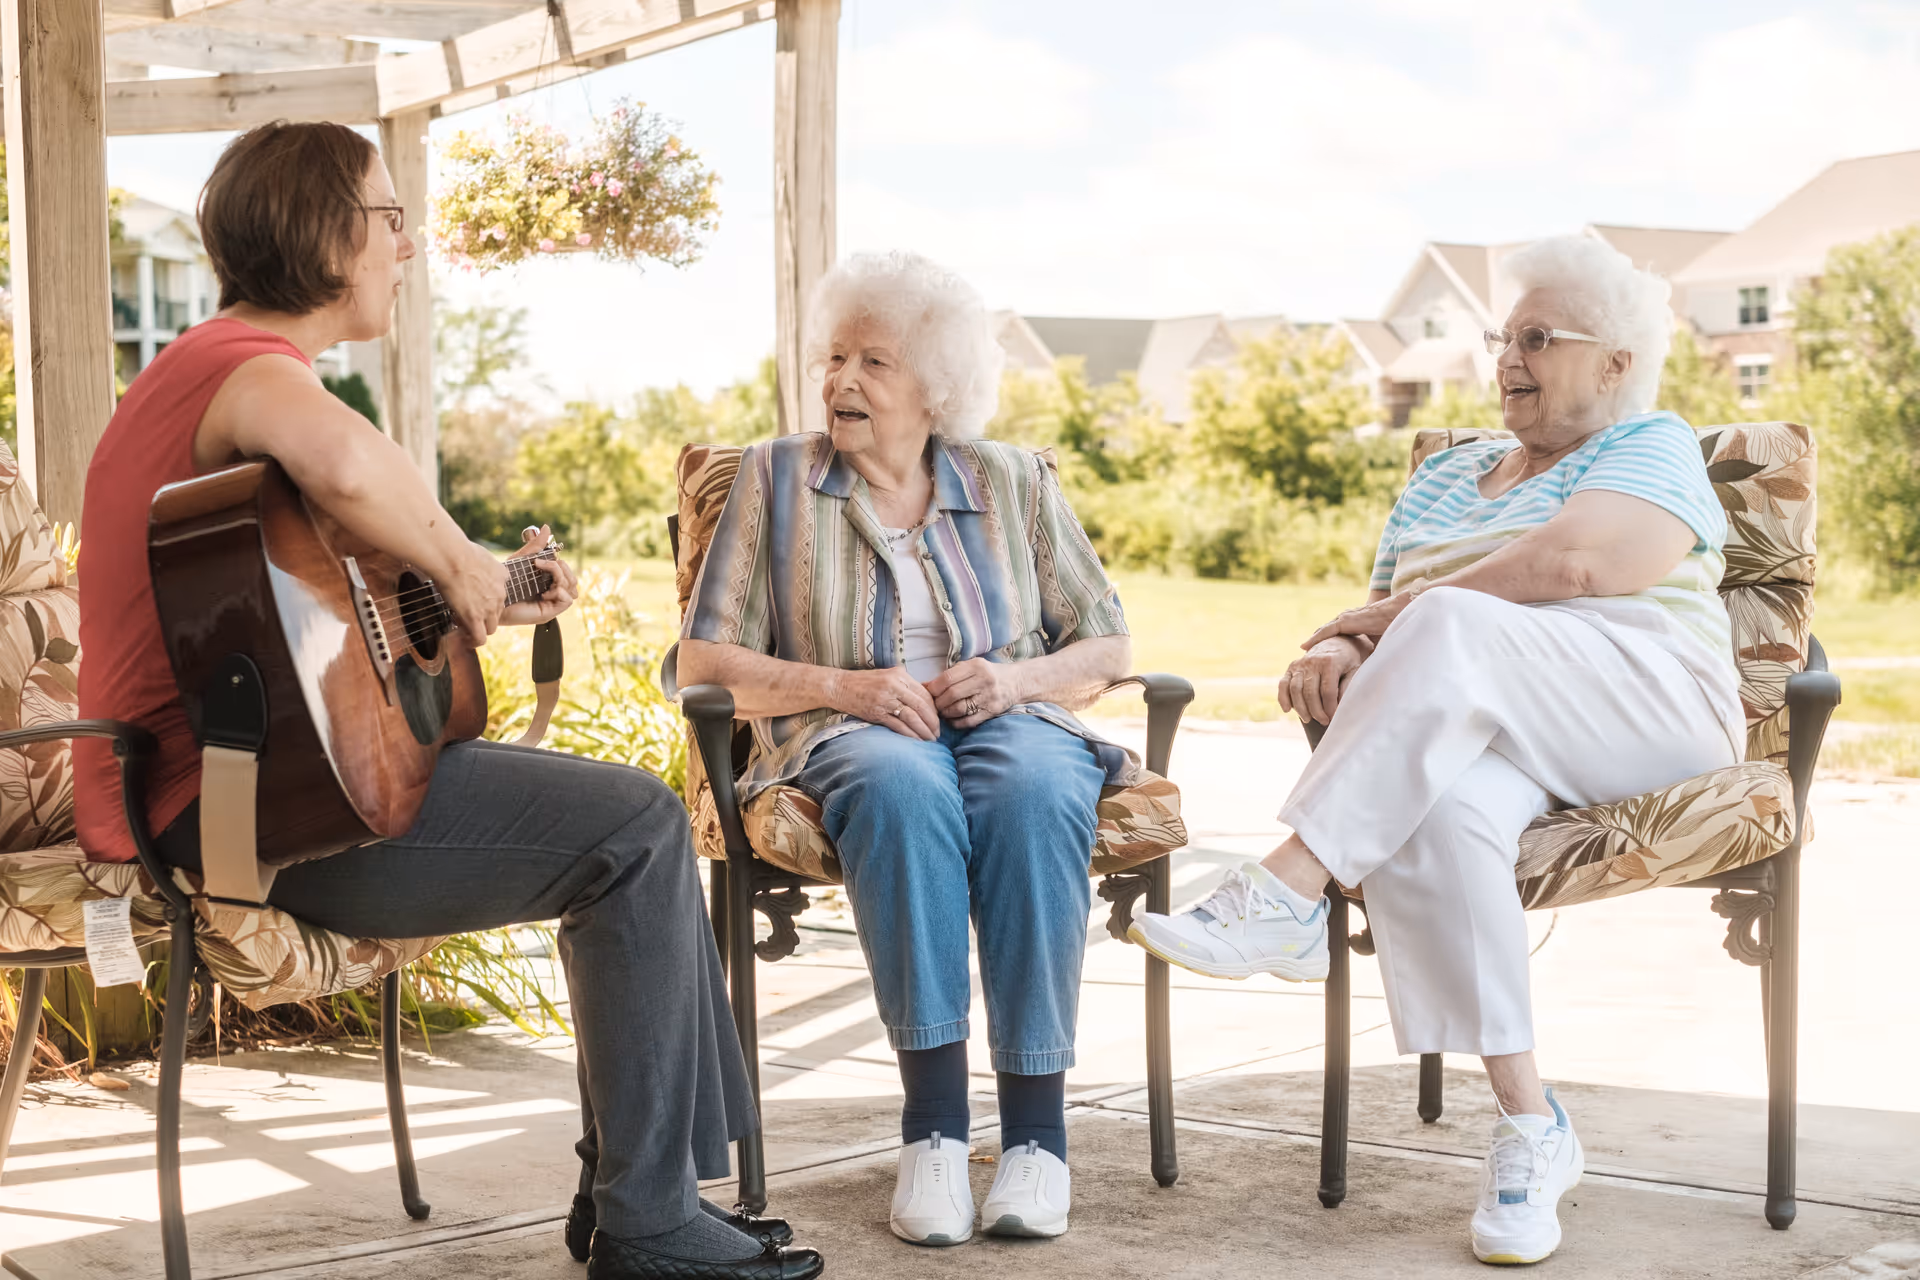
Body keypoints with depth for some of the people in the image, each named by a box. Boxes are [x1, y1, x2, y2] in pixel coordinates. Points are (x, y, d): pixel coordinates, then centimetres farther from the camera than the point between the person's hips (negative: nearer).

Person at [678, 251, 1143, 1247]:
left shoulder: (1014, 482, 15)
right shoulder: (777, 477, 11)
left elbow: (1108, 647, 14)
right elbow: (703, 661, 4)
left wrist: (1017, 678, -8)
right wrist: (843, 686, -12)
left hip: (1009, 719, 1)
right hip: (851, 733, -1)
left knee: (1032, 796, -37)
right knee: (903, 789, -39)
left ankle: (1036, 1127, -35)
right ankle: (934, 1125, -39)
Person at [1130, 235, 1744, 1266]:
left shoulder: (1655, 449, 9)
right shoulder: (1445, 476, 30)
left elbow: (1571, 564, -12)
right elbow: (1384, 615, 21)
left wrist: (1397, 613, -6)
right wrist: (1340, 653, -5)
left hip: (1643, 712, -4)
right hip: (1469, 731, 4)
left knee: (1455, 630, -34)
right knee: (1433, 808, -34)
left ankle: (1288, 893, -36)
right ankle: (1529, 1125, -33)